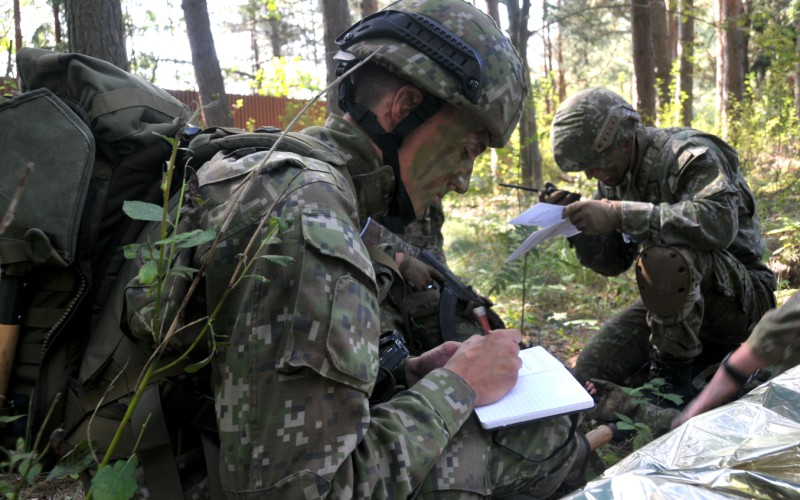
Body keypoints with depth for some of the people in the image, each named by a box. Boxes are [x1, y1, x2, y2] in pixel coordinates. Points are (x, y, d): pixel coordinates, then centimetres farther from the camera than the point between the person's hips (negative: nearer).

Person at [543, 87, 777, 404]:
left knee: (663, 256, -37)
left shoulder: (691, 155, -18)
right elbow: (612, 262, 8)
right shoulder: (616, 179, 5)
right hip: (670, 299, 7)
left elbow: (719, 223, -38)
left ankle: (672, 374, -18)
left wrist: (619, 214, -39)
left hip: (742, 297, -7)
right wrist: (577, 224, -11)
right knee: (588, 375, -5)